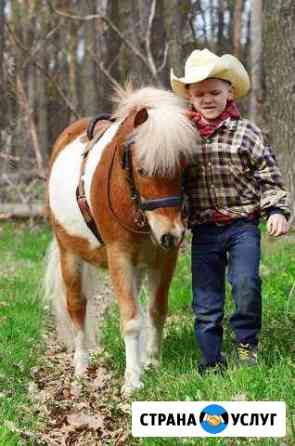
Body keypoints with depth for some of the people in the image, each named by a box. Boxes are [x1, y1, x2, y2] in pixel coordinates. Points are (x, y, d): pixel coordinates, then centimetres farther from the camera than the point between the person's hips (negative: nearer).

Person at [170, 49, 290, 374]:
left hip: (243, 224, -2)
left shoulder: (246, 132, -3)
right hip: (204, 229, 2)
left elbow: (269, 176, 0)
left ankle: (246, 341, 3)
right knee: (205, 301, 4)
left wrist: (277, 210, -11)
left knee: (245, 281, -20)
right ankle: (211, 361, 15)